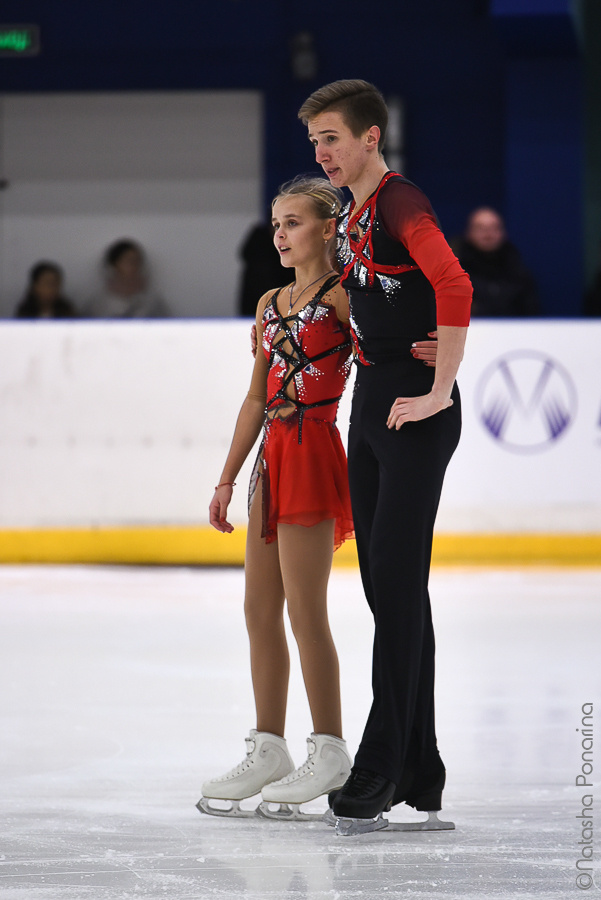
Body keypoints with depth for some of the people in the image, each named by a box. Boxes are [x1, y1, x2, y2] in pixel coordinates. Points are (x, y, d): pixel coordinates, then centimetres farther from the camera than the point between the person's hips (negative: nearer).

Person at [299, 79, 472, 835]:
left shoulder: (400, 202, -14)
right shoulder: (352, 214, 15)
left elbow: (453, 285, -29)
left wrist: (439, 393, -26)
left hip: (415, 417, -10)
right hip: (369, 406, 10)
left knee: (398, 587, -9)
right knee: (385, 587, 10)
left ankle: (380, 771, -7)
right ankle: (418, 774, 14)